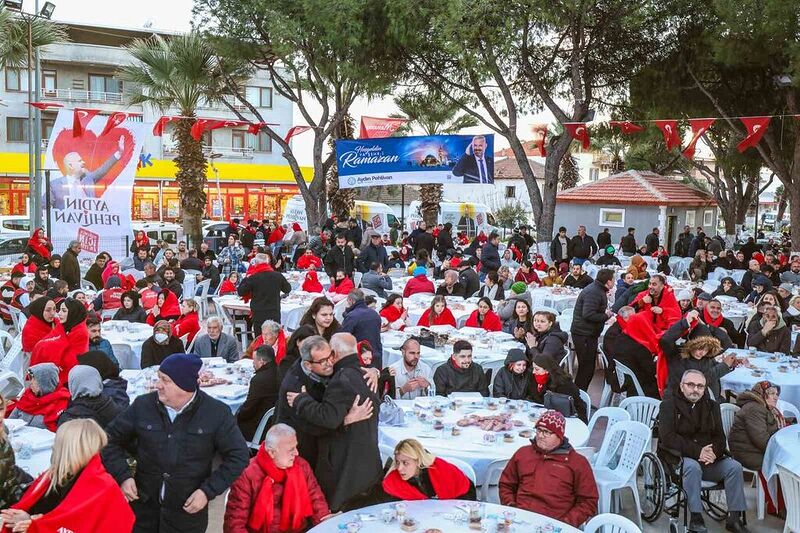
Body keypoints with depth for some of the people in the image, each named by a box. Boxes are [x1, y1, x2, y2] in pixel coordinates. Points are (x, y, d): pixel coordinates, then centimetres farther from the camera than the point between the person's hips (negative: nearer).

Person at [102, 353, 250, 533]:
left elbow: (238, 456, -6)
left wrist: (208, 491, -14)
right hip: (143, 509, 2)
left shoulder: (216, 413, -11)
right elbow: (111, 439, 7)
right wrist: (123, 476, -6)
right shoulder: (142, 405, -5)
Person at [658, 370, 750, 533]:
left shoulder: (711, 406, 13)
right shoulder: (669, 404, -4)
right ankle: (696, 518, -27)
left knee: (734, 466, -17)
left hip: (708, 458, 5)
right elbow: (668, 438, -15)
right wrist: (697, 452, -23)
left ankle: (734, 518, -10)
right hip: (677, 457, -5)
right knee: (692, 466, -35)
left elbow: (720, 437, 8)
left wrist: (713, 452, -16)